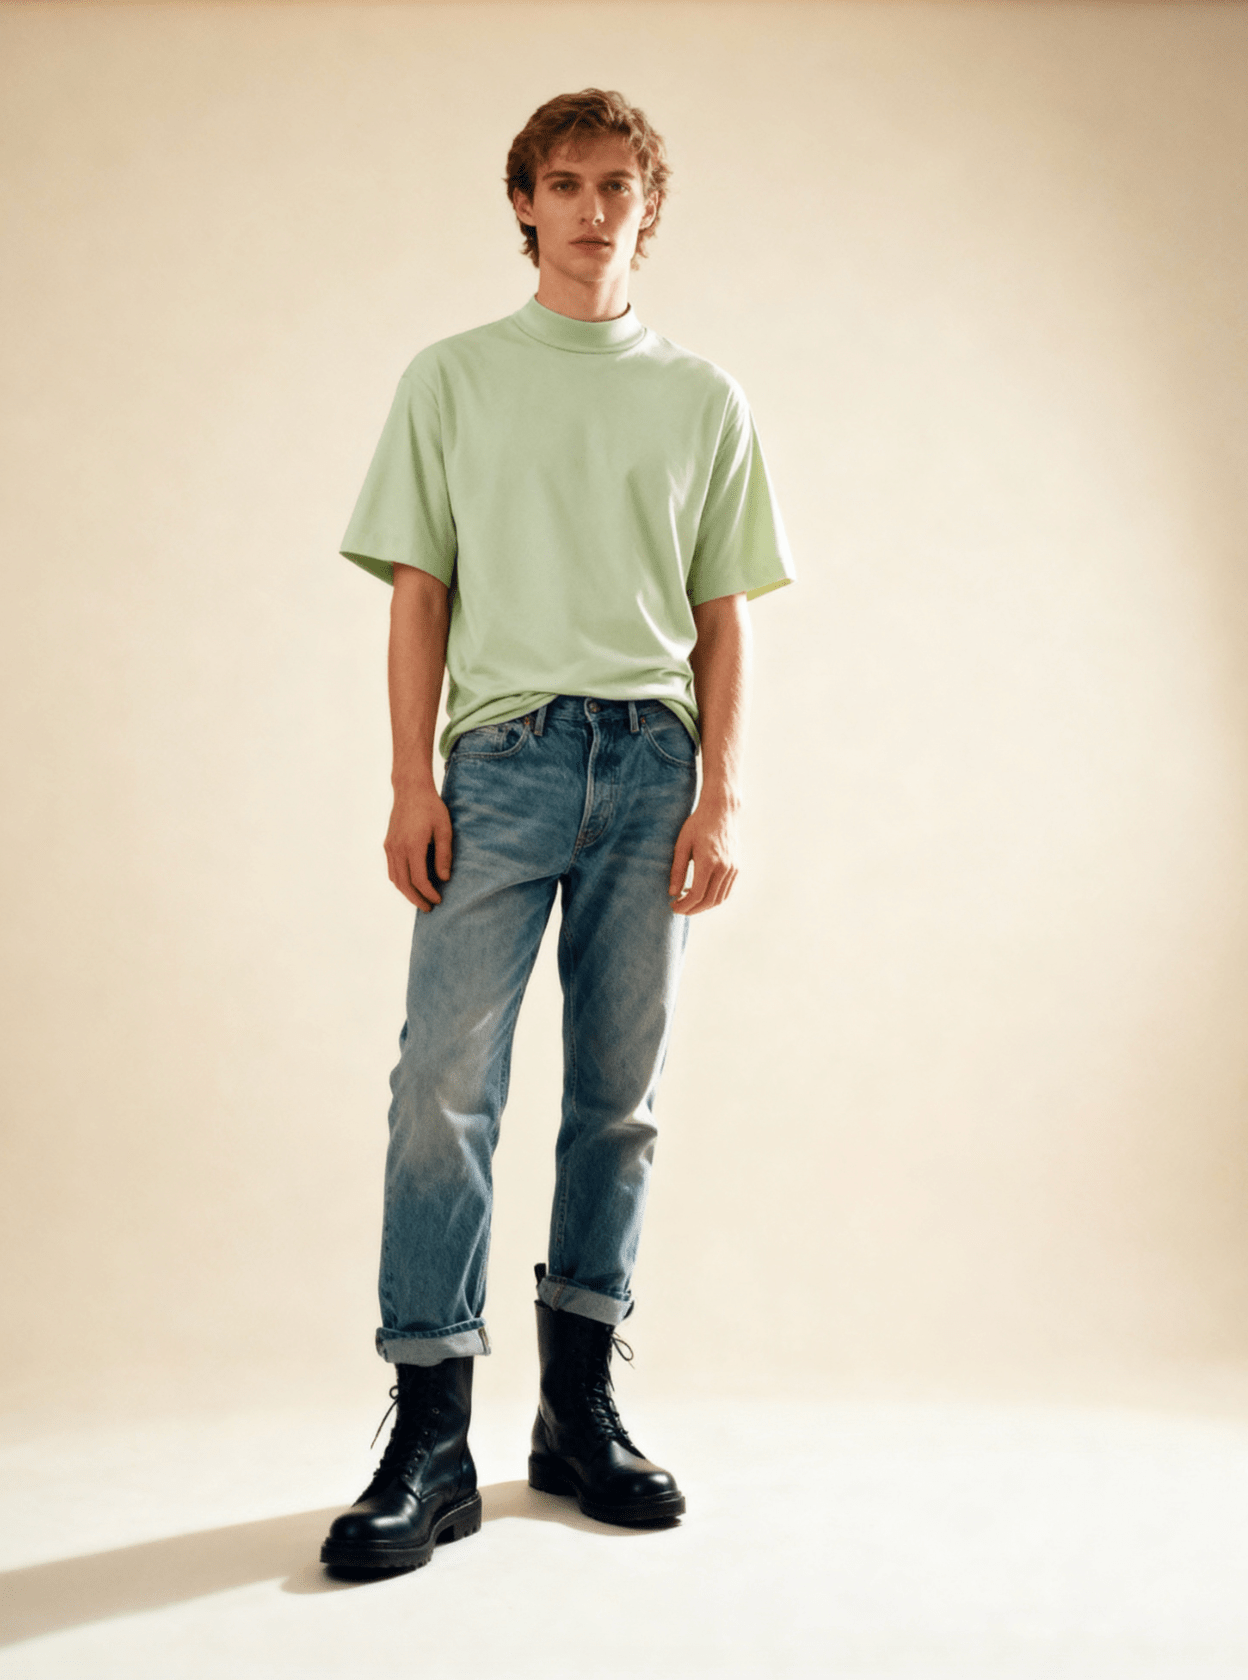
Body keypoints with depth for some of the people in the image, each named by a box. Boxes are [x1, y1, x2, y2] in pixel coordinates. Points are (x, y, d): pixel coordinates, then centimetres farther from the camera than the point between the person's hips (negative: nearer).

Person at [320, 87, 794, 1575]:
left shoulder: (703, 400, 15)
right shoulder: (452, 380, 13)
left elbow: (723, 619, 11)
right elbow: (419, 595, 8)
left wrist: (720, 796, 1)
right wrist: (412, 785, -2)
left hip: (653, 758, 2)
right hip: (501, 750, -1)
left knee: (620, 1094, 3)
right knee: (444, 1081, -12)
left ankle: (579, 1409, 13)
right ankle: (429, 1437, -6)